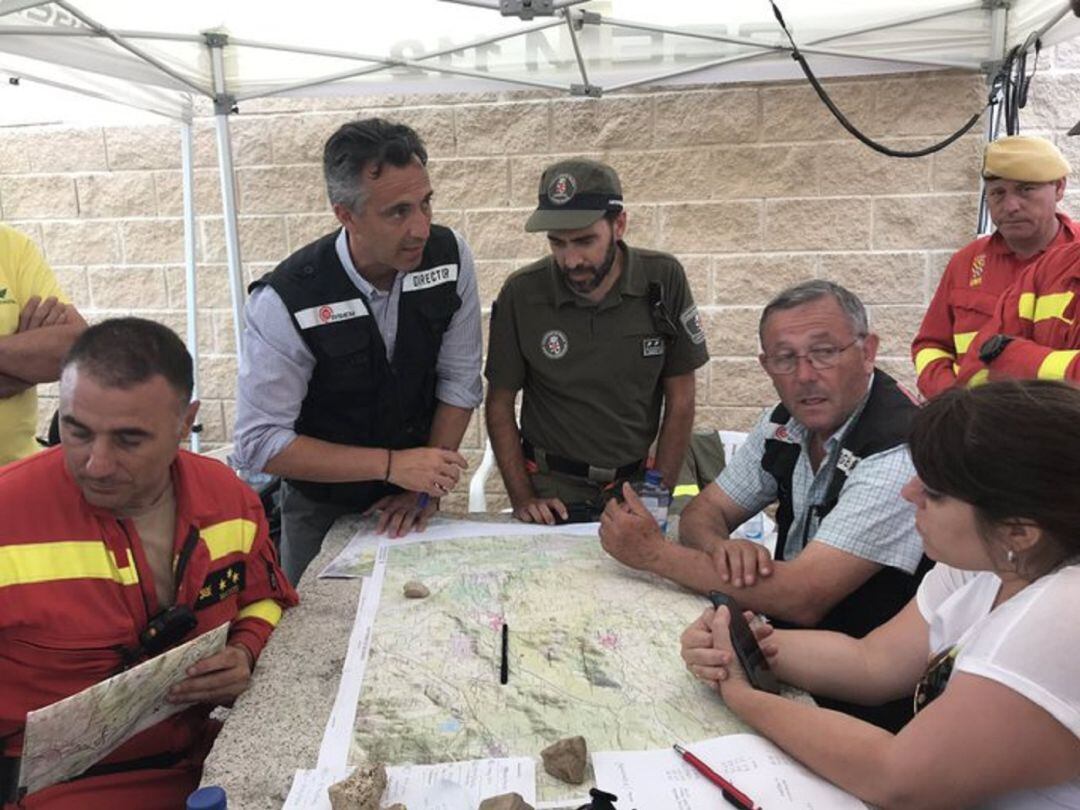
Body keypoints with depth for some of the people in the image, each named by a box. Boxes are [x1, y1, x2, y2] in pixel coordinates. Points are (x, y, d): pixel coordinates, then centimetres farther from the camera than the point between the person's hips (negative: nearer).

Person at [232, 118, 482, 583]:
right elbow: (259, 443, -24)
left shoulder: (450, 256, -16)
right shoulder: (285, 301, -27)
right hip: (321, 512, -3)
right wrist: (392, 465, -28)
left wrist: (426, 483, -12)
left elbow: (459, 382, -8)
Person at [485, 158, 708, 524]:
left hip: (636, 482, 2)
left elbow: (680, 400, 1)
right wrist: (522, 498, -5)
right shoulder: (521, 293, -8)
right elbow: (500, 403, 2)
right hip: (551, 489, -1)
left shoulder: (664, 279, -7)